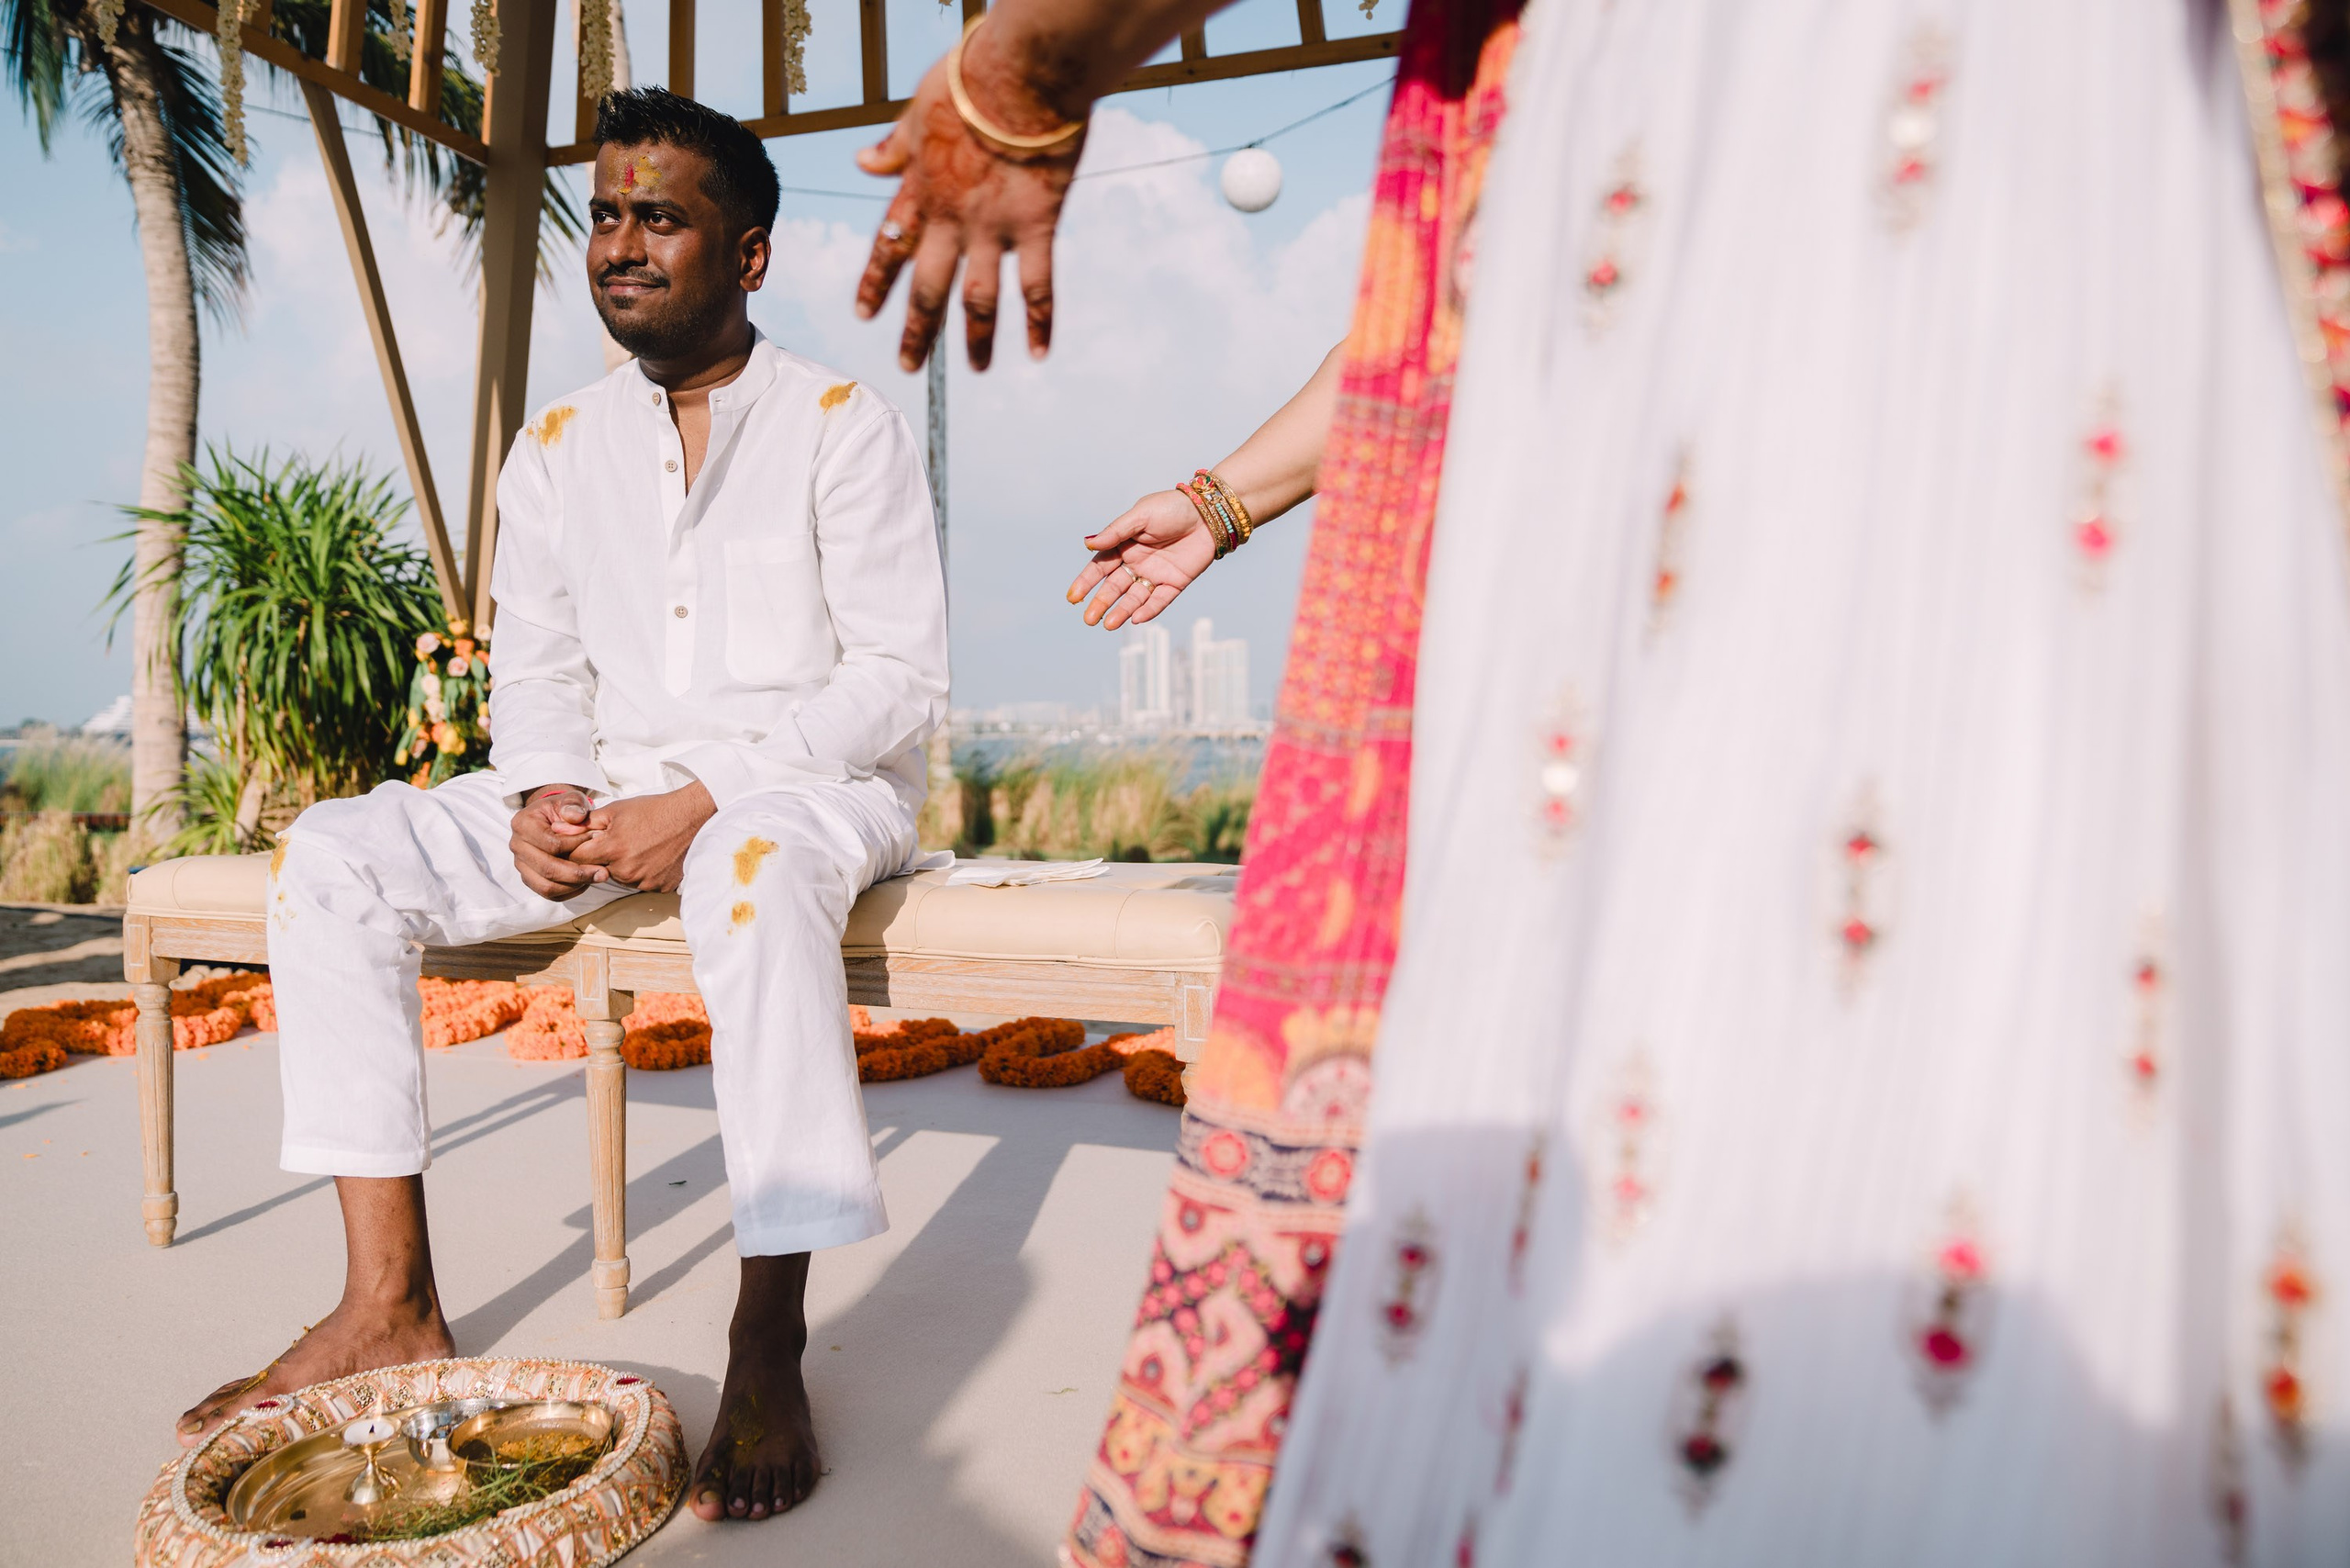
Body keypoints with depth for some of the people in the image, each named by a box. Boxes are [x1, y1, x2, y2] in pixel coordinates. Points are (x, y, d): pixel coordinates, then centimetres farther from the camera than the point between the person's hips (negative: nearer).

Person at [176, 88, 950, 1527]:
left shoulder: (844, 425, -4)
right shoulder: (555, 451, 12)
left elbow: (902, 680, -11)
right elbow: (538, 670, 13)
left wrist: (702, 801, -21)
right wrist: (548, 796, -10)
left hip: (814, 783, -5)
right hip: (612, 792, 6)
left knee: (752, 870, -40)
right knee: (333, 857, -11)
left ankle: (771, 1341, -29)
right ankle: (393, 1304, -9)